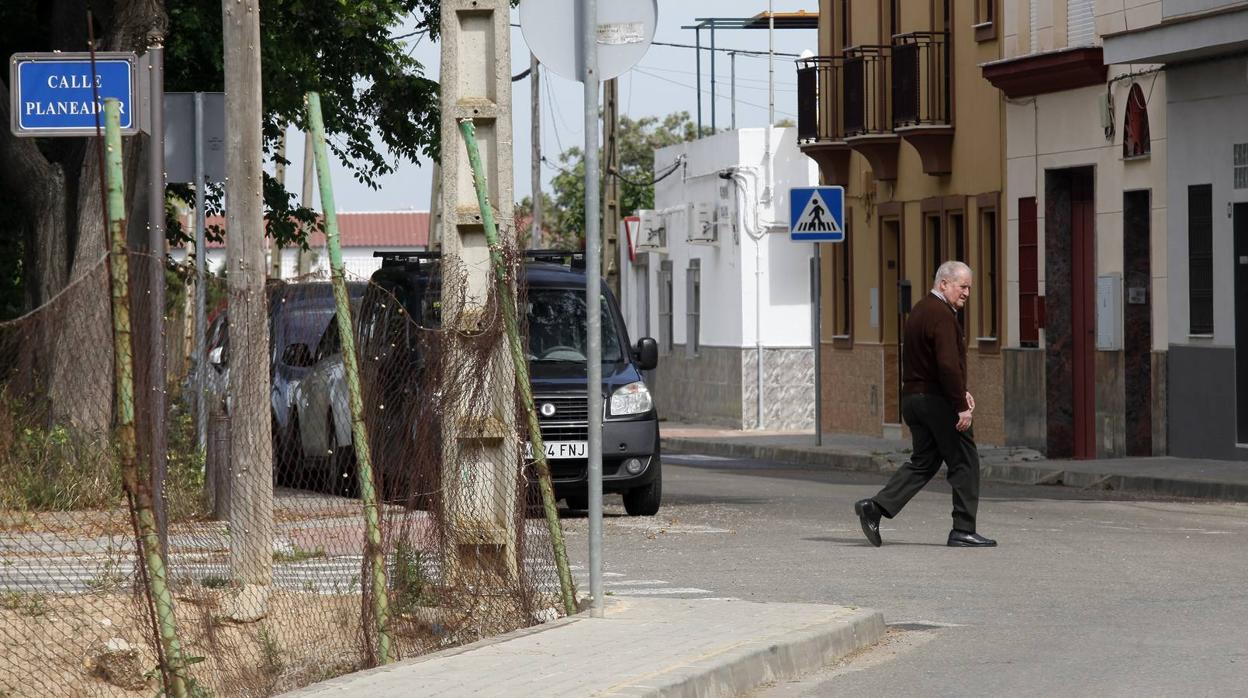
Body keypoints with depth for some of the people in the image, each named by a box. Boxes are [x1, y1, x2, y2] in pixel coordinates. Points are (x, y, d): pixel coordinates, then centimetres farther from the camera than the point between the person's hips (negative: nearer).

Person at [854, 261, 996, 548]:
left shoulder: (920, 310, 16)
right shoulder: (942, 315, -16)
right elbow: (948, 364, -25)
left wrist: (960, 392, 21)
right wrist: (961, 405, -22)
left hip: (913, 396, 9)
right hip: (938, 401, -9)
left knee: (923, 461, 15)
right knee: (964, 462, 0)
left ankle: (876, 507, 3)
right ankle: (963, 531, 2)